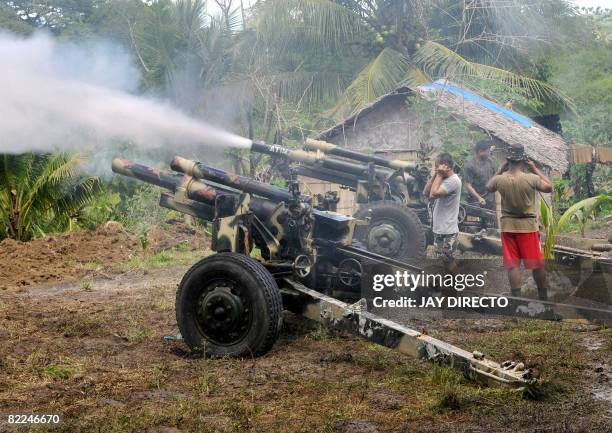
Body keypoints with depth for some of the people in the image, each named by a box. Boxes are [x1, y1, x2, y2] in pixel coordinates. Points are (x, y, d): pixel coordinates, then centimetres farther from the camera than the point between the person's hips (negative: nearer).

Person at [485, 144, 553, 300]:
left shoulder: (500, 179, -10)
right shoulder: (531, 178, -17)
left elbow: (489, 187, 13)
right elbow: (549, 187, 1)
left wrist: (501, 169, 10)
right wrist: (535, 169, 2)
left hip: (508, 226, 2)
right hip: (528, 225, -2)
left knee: (512, 265, 5)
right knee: (537, 264, 9)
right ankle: (543, 297, 19)